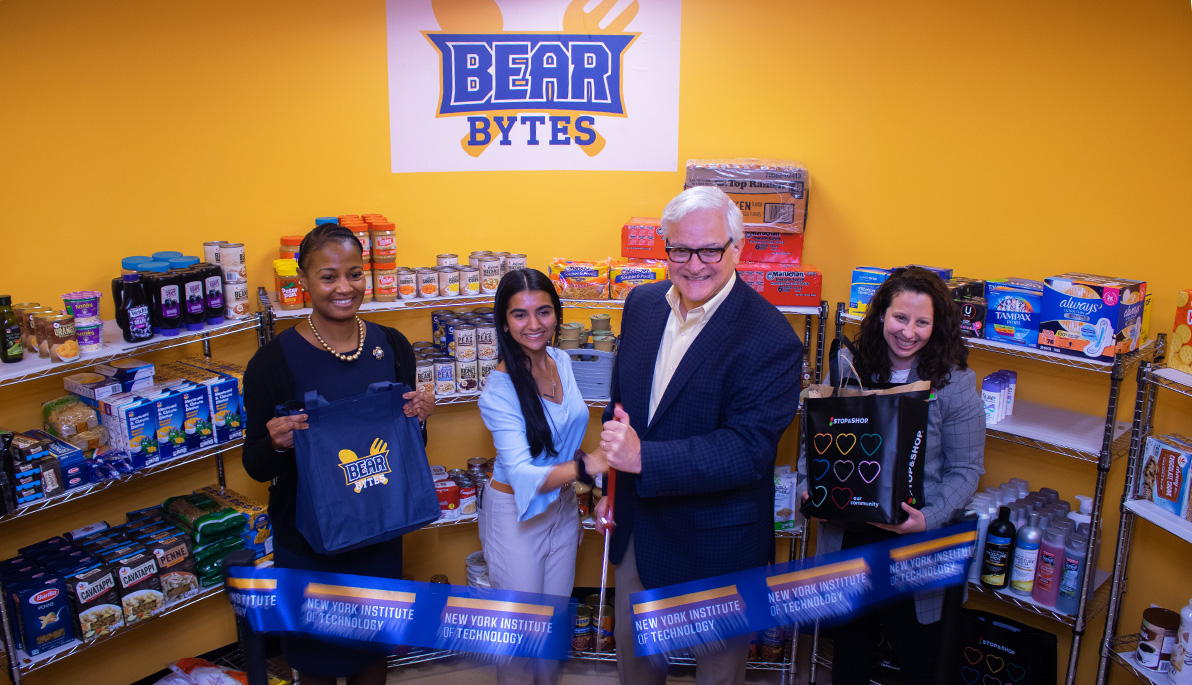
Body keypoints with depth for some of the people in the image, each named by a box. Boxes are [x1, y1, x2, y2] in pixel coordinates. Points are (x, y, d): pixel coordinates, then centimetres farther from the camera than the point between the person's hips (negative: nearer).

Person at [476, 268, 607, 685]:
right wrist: (586, 465, -48)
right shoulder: (500, 390, -25)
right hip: (516, 514, -6)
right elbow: (522, 476, -33)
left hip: (562, 505, 6)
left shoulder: (560, 360, -4)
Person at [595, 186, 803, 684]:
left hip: (715, 543, -6)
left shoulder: (770, 340, -24)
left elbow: (747, 450, -28)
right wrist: (613, 489, 14)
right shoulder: (642, 304, -2)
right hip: (637, 527, 6)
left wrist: (643, 458, -36)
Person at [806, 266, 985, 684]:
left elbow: (966, 468, -6)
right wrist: (810, 486, -10)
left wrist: (930, 518, -21)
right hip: (846, 536, 2)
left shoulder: (955, 383, -8)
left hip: (913, 545, -2)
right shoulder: (847, 368, -2)